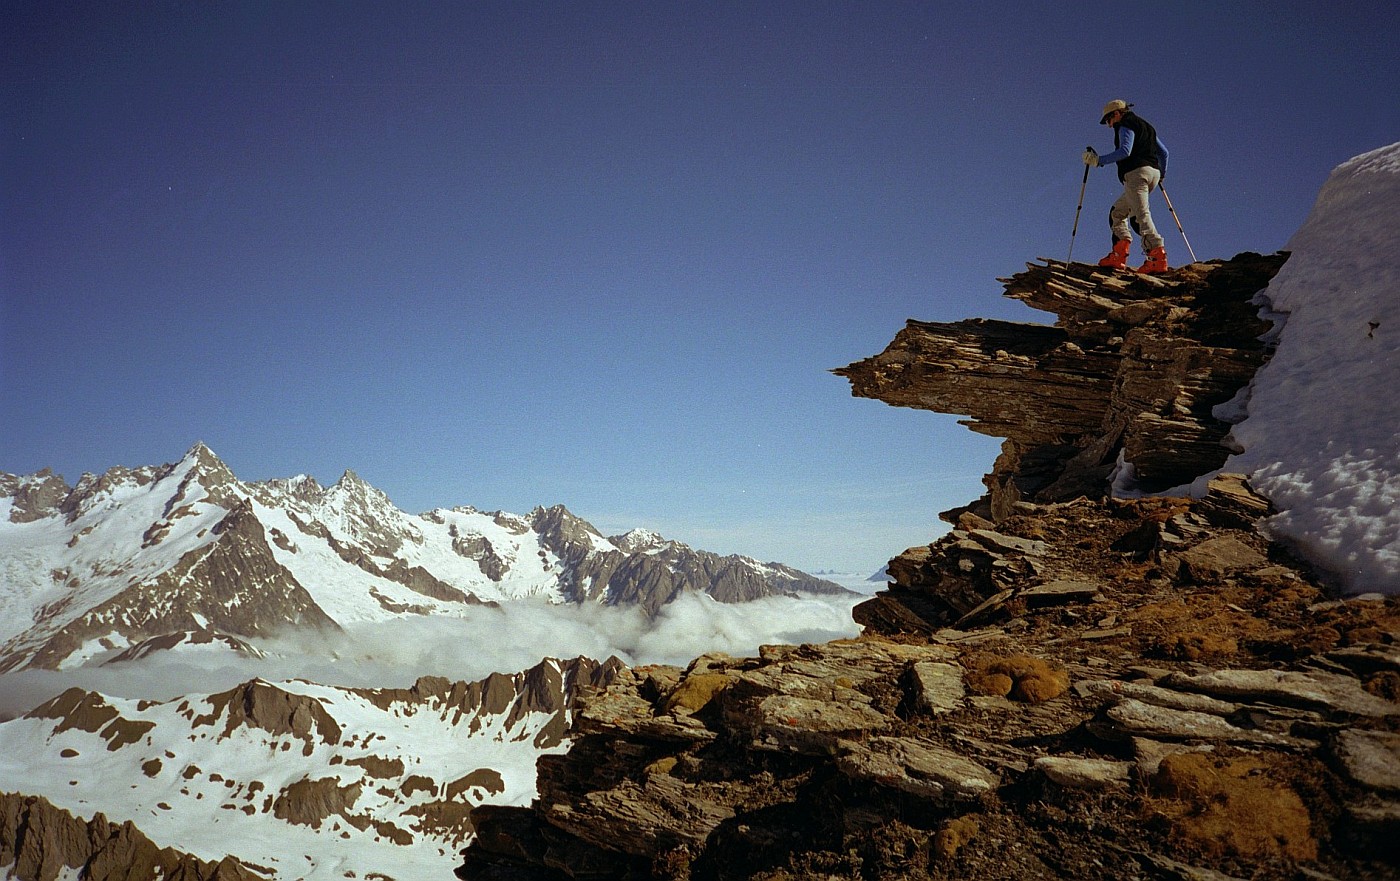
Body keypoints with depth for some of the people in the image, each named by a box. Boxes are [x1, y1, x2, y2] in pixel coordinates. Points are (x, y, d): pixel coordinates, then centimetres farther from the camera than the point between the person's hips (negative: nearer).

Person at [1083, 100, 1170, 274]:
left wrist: (1099, 160, -15)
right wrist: (1162, 173, 44)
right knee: (1117, 212, 15)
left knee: (1142, 214, -17)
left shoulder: (1126, 125, 1)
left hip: (1136, 172, -10)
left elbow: (1125, 151, -17)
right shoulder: (1146, 126, 29)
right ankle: (1119, 254, 0)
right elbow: (1163, 151, 30)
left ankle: (1158, 255, -30)